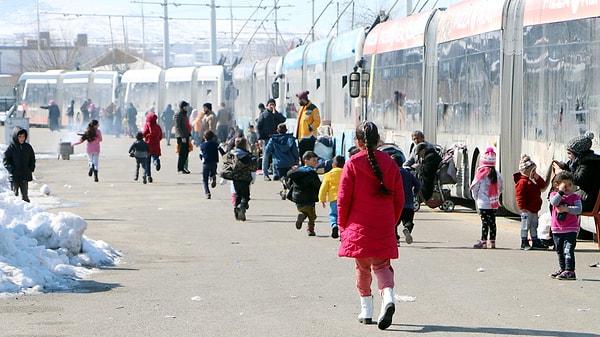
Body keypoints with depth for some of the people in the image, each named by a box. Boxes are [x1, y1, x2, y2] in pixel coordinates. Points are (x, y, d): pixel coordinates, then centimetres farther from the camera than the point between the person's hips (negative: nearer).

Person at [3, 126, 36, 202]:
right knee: (15, 195, 2)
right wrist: (11, 170, -15)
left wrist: (31, 169, 3)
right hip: (14, 176, -3)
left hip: (25, 176, 3)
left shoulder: (28, 147, 4)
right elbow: (5, 160, -5)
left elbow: (32, 159, 16)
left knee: (25, 195, 6)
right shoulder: (11, 147, -7)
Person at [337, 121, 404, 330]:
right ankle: (388, 297, -18)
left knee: (362, 267, 11)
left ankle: (366, 311, 13)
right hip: (384, 229, 2)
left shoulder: (352, 164, -7)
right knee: (382, 265, 9)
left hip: (359, 227, -2)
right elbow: (399, 199, 6)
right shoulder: (389, 163, 2)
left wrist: (342, 226, 5)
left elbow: (343, 199, -6)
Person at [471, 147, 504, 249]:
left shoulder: (481, 173, -12)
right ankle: (492, 242, 15)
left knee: (485, 222, -4)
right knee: (492, 222, 11)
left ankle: (483, 241, -5)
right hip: (494, 203, 5)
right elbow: (501, 187, 9)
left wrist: (476, 198, 9)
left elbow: (474, 187, -7)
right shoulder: (497, 174, 2)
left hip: (483, 203, -5)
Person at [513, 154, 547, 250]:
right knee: (525, 225, -3)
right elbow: (519, 195, -19)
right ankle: (524, 243, 3)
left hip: (534, 208, 9)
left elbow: (543, 185, 13)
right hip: (526, 209, -9)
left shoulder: (534, 180, 15)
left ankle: (535, 242, 21)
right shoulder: (522, 181, -14)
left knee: (534, 225, 14)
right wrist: (522, 207, -23)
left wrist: (538, 178, -3)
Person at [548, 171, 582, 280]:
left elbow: (578, 209, -13)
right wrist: (561, 191, -19)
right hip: (557, 229, 4)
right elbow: (554, 202, -18)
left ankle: (570, 271, -16)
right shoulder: (554, 195, 5)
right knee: (559, 251, 15)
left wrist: (566, 209, -20)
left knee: (568, 250, -14)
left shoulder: (575, 197, 0)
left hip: (570, 230, -4)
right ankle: (562, 269, 30)